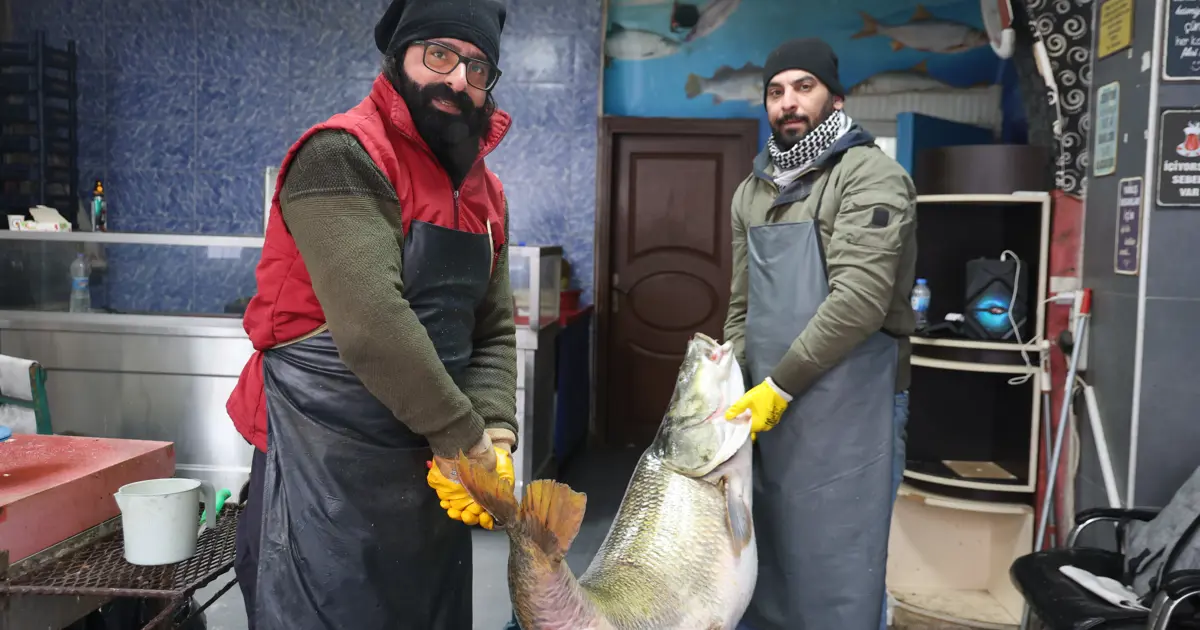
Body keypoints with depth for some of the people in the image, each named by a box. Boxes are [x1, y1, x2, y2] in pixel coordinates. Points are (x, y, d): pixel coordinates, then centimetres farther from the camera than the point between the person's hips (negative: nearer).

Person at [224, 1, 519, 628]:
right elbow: (373, 324, -26)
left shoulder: (484, 190, 10)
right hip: (328, 467, -7)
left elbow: (493, 332, 9)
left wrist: (494, 437, -7)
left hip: (434, 471, 8)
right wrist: (463, 436, -17)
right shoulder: (343, 158, -15)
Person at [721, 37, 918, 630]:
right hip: (767, 404, 7)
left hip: (847, 409, -6)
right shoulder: (751, 191, 14)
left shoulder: (870, 175, -8)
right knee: (764, 569, 15)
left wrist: (778, 386, -17)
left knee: (835, 579, 1)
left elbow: (859, 299, -19)